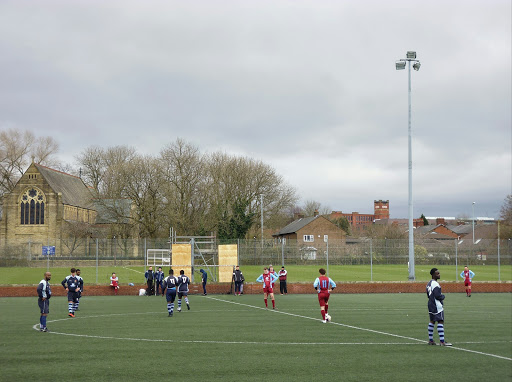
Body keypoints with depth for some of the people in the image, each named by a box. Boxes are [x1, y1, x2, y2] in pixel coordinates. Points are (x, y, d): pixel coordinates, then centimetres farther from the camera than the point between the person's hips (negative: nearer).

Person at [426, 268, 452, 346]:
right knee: (440, 322, -9)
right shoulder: (435, 284, -19)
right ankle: (442, 341, -12)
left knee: (432, 321, 16)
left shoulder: (429, 283, 12)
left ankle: (430, 340, 21)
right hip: (437, 306, -10)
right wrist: (443, 296, -4)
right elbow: (437, 296, -24)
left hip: (431, 304, 10)